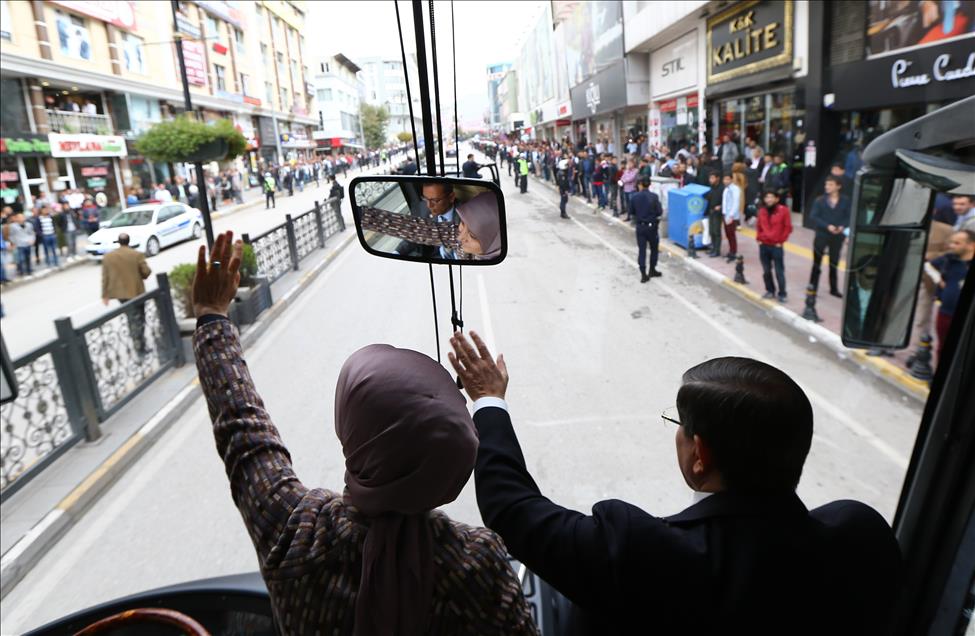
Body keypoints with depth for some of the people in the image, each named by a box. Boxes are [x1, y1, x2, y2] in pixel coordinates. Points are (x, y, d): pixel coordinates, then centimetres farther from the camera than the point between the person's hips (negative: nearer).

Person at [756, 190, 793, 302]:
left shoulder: (783, 210, -6)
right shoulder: (762, 211, 7)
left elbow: (788, 228, -3)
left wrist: (781, 241, -6)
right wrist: (759, 238, 8)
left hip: (776, 246, -4)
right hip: (763, 246, 4)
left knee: (779, 271, -2)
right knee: (766, 271, 11)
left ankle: (782, 294, 8)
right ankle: (770, 291, 25)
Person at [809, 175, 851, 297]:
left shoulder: (845, 201, -2)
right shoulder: (820, 200, -6)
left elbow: (849, 217, 0)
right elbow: (813, 216, -11)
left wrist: (842, 226, -20)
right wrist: (827, 226, -21)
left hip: (837, 237, 2)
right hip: (821, 235, -1)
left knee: (834, 263, 13)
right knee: (817, 263, 5)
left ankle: (834, 288, 25)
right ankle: (812, 288, 13)